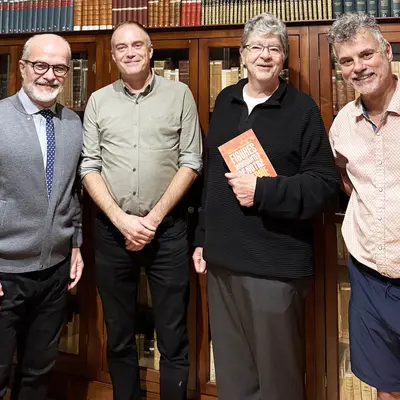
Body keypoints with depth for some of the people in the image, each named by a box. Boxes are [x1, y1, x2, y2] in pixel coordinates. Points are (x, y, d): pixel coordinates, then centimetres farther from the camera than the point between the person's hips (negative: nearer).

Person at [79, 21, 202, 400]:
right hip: (112, 230, 2)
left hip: (167, 228, -2)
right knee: (119, 336, 14)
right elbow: (89, 167, 3)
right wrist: (122, 220, -9)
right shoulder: (98, 101, 7)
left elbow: (191, 162, -2)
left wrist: (154, 218, -9)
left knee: (173, 337, 5)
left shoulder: (179, 95, 2)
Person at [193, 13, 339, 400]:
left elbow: (325, 180, -7)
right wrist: (201, 237, 15)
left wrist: (264, 191, -18)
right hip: (221, 257, 5)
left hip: (276, 262, -5)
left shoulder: (302, 108, -3)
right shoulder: (224, 102, 12)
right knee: (230, 367, 17)